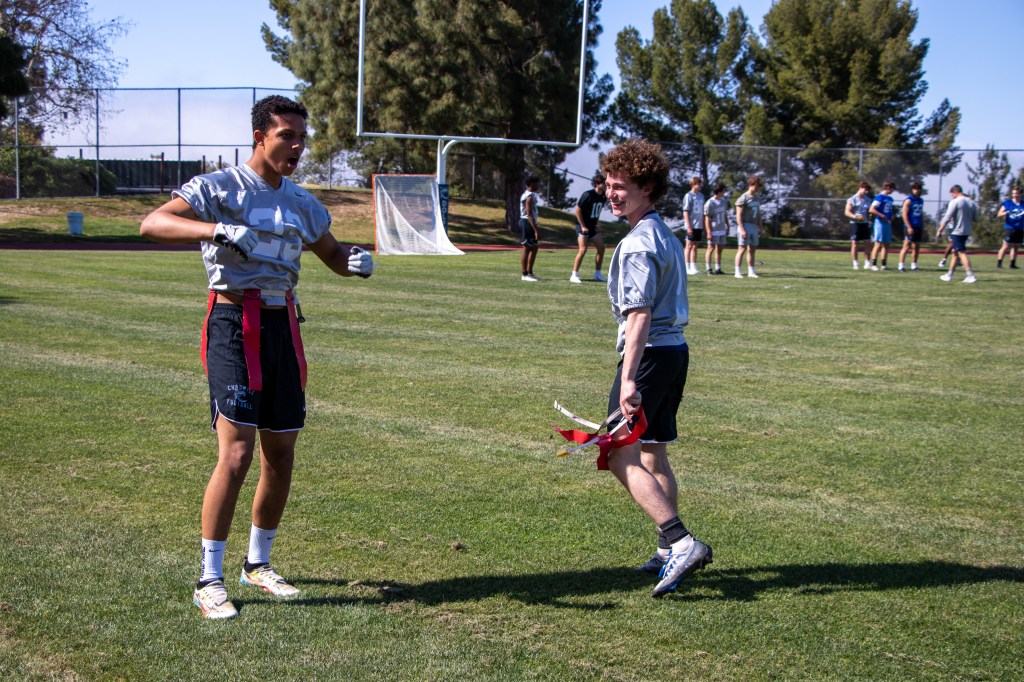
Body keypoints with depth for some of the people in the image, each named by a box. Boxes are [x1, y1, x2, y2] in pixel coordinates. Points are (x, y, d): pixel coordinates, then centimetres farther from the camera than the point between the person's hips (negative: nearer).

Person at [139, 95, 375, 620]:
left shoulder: (300, 203, 15)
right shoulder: (221, 188, -5)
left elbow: (332, 255, 27)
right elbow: (152, 224, -18)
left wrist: (356, 261, 3)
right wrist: (219, 230, -33)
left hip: (282, 325, 7)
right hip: (234, 324, -7)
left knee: (281, 453, 9)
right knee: (237, 451, -14)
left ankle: (258, 563, 27)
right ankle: (209, 579, -3)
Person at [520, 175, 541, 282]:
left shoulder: (531, 195, 15)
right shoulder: (529, 197, -17)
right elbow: (529, 215, -22)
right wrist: (536, 231, -24)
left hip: (528, 223, 10)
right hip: (527, 223, -10)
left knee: (534, 248, 14)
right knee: (527, 249, -5)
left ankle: (529, 273, 19)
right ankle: (525, 275, 0)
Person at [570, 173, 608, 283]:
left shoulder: (603, 197, 1)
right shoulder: (588, 195, -19)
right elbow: (578, 210, -16)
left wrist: (597, 223, 7)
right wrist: (583, 226, -16)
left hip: (593, 226, 7)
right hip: (583, 226, -7)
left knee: (601, 248, 3)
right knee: (583, 250, -14)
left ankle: (597, 274, 14)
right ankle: (574, 275, -5)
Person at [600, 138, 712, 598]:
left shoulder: (637, 244, -15)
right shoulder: (667, 237, 16)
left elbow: (640, 314, -23)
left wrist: (628, 378, -28)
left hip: (650, 353, -10)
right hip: (675, 350, 10)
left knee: (622, 456, -13)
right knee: (653, 456, 18)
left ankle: (681, 543, -20)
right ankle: (670, 550, 27)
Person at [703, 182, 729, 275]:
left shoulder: (724, 201, 8)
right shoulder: (709, 203, -12)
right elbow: (707, 219, -12)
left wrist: (727, 226, 16)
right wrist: (709, 232, -16)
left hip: (722, 230, 7)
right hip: (713, 230, -7)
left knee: (719, 249, 8)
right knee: (711, 248, -3)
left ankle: (718, 269, 13)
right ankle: (708, 269, 2)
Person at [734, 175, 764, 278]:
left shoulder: (757, 198, 15)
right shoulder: (743, 198, -9)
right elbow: (738, 215, -13)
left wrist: (760, 228, 15)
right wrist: (742, 229, -19)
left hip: (754, 226, 7)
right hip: (745, 225, -7)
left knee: (752, 249, 8)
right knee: (742, 248, -8)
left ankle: (751, 272, 13)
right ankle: (738, 272, -7)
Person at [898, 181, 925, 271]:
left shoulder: (921, 201, 15)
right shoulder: (908, 200, -7)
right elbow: (904, 214, -13)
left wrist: (922, 228, 17)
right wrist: (909, 227, -18)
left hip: (918, 227, 7)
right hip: (910, 227, -7)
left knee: (916, 247, 10)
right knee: (906, 246, -11)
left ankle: (914, 264, 18)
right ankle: (901, 265, -11)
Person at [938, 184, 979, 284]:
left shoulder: (955, 202, -13)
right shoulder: (972, 203, 8)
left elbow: (947, 218, -16)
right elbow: (975, 218, 13)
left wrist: (939, 230, -10)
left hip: (956, 231, -7)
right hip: (967, 232, 7)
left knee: (962, 253, -7)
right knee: (955, 252, 17)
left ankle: (970, 275, -14)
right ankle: (949, 275, 23)